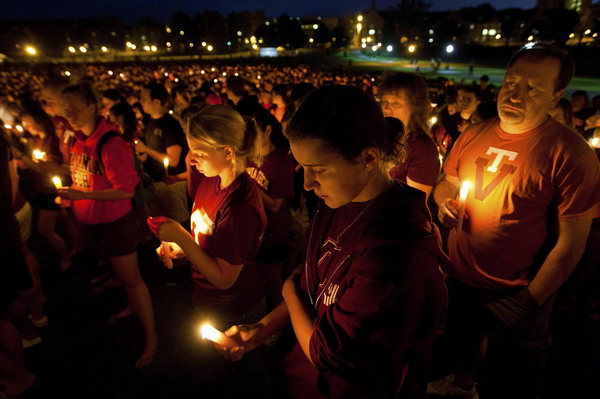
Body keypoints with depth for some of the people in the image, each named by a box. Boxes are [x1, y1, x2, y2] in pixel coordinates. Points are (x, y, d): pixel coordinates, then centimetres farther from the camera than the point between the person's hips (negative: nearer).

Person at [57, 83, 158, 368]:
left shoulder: (110, 144, -24)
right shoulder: (78, 142, 3)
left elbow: (126, 190, -26)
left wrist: (82, 194, -28)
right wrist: (71, 196, 3)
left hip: (115, 221, -8)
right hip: (93, 221, 8)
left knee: (131, 277, 0)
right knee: (120, 271, 26)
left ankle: (151, 338, 13)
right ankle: (132, 307, 50)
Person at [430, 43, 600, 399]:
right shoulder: (474, 135, -5)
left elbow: (571, 242, -18)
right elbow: (447, 183, 9)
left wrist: (531, 301, -16)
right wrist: (445, 202, -13)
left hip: (516, 293, -5)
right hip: (461, 276, 5)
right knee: (466, 337, 31)